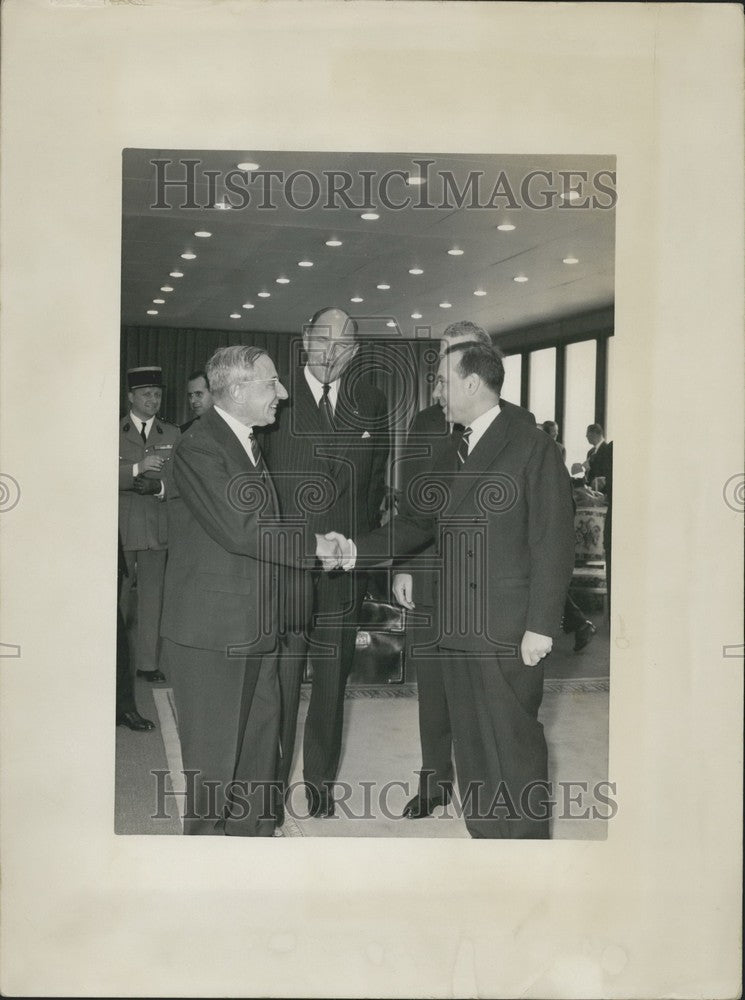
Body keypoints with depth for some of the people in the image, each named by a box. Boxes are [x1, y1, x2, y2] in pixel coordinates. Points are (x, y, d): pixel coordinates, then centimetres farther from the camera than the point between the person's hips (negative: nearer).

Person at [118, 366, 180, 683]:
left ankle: (147, 662, 10)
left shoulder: (172, 435, 11)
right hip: (121, 526, -2)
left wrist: (159, 486, -14)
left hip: (156, 526, 2)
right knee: (118, 595, 4)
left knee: (152, 595, 4)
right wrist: (138, 468, -21)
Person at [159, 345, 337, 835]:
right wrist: (314, 546, -17)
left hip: (257, 630, 9)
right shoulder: (199, 446, -15)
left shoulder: (250, 444, 16)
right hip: (212, 636, -9)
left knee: (258, 758, 16)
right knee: (213, 763, 1)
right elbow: (239, 529, -24)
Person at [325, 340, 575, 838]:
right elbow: (416, 524, 17)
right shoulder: (448, 457, 16)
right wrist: (355, 550, 3)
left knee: (516, 747, 0)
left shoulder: (534, 448, -6)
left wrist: (542, 625, -14)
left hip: (510, 630, -7)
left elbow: (553, 544, -10)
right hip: (458, 629, 7)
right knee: (471, 748, 13)